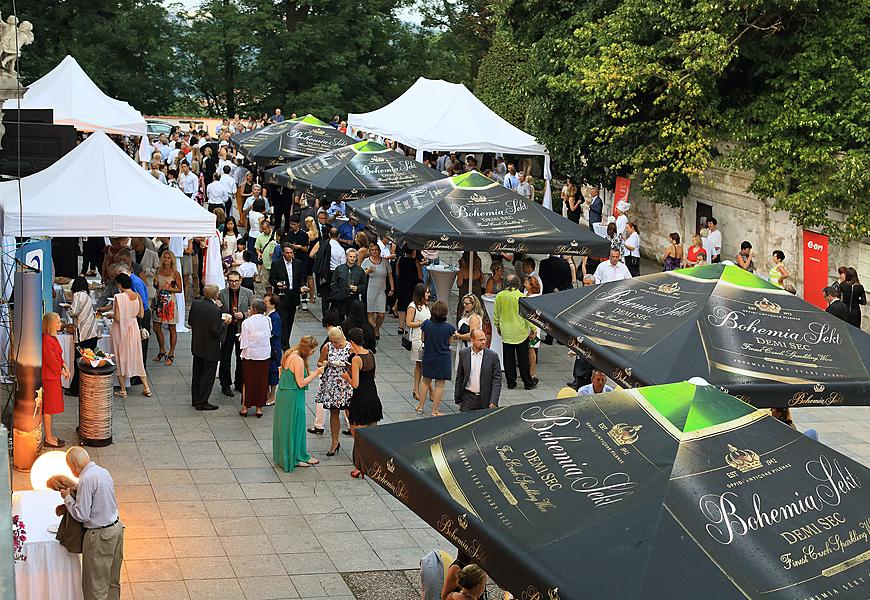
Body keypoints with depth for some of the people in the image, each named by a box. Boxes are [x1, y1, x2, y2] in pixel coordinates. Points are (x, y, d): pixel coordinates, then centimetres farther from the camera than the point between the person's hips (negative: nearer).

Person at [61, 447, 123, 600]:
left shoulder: (87, 479, -21)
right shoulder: (103, 472, 7)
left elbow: (81, 515, -20)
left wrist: (67, 497, -6)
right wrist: (75, 494, 11)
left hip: (100, 536, -9)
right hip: (116, 528, 9)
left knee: (95, 586, 4)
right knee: (113, 581, 20)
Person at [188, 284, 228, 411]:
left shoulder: (195, 304, -5)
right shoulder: (215, 310, -25)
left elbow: (190, 321, 6)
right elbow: (216, 332, -24)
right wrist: (225, 322, -11)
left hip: (196, 346, 7)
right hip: (210, 348, -7)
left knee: (197, 373, 19)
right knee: (208, 375, 6)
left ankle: (195, 400, 31)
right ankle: (202, 402, 12)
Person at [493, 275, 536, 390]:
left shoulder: (499, 296, -2)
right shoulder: (521, 296, -14)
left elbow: (496, 314, 8)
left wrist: (498, 326, 23)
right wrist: (533, 329, -1)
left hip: (506, 333, 3)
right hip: (521, 332, -3)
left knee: (508, 358, 10)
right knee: (523, 359, 5)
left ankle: (511, 382, 14)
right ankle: (528, 382, 14)